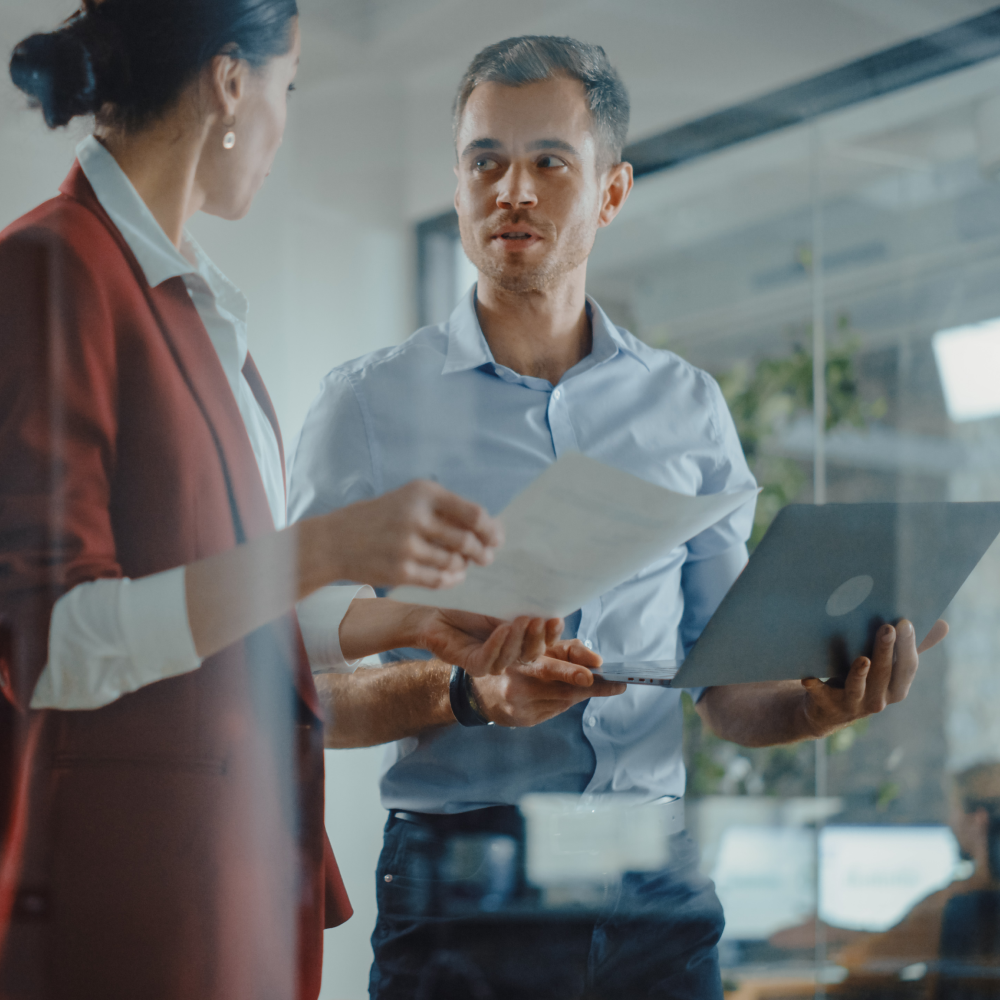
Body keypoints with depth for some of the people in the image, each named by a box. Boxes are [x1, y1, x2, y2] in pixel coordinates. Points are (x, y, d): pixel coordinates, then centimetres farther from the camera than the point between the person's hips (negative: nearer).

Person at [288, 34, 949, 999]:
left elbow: (727, 688, 11)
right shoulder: (368, 404, 1)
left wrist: (826, 697, -10)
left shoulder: (688, 407, 10)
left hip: (657, 884, 3)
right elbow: (303, 693, -4)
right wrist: (468, 692, -22)